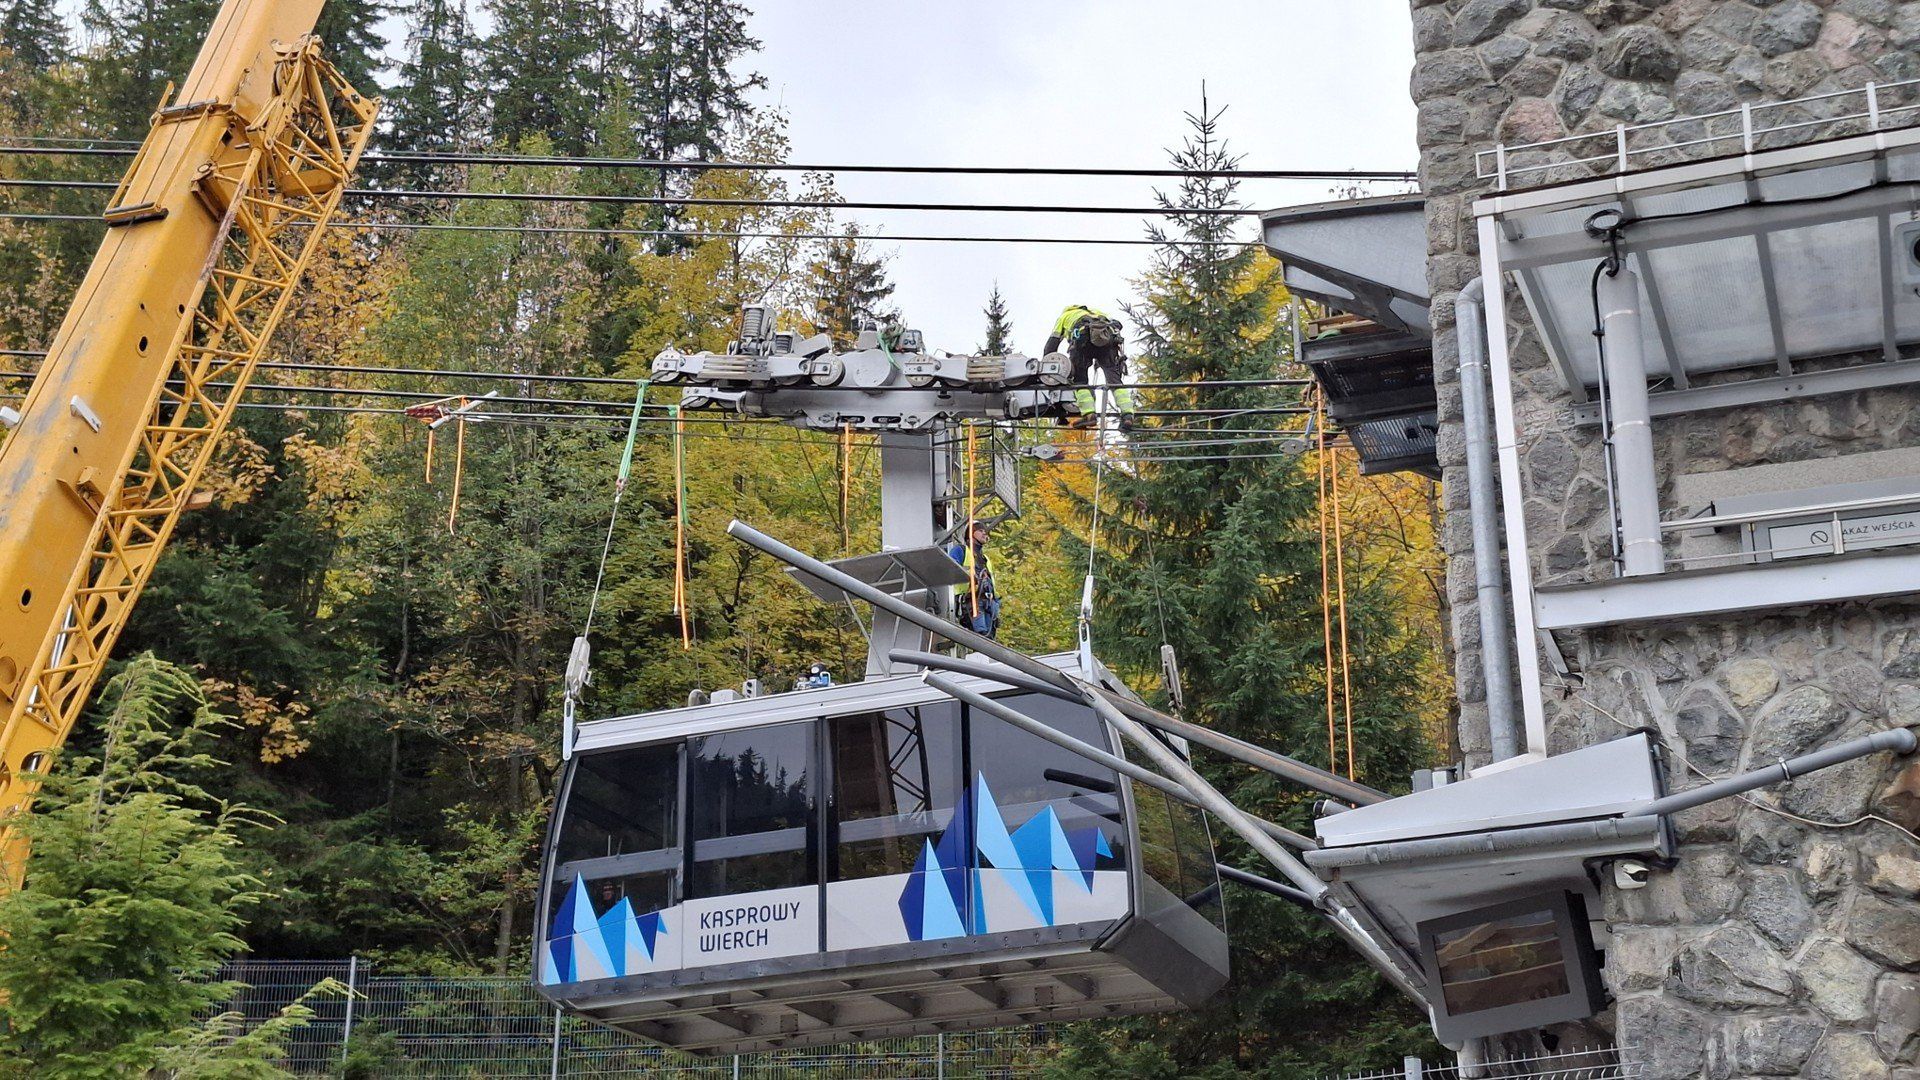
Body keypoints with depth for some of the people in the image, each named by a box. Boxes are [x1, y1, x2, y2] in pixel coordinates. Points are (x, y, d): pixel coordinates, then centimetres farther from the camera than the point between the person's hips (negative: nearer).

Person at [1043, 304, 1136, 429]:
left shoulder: (1064, 316, 37)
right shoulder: (1093, 311, 46)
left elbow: (1051, 345, 30)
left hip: (1083, 336, -3)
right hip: (1108, 337, 3)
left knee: (1079, 378, 7)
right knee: (1114, 379, 3)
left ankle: (1089, 414, -12)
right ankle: (1127, 415, -14)